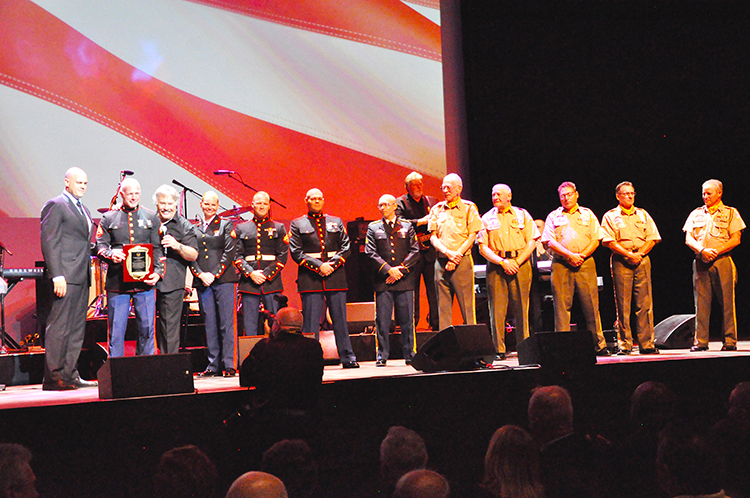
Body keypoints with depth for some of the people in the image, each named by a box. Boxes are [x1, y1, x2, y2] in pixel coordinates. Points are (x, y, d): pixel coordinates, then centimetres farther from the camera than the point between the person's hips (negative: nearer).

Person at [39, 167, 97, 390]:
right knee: (59, 327, -8)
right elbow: (49, 242, -12)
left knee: (76, 328, 9)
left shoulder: (84, 210, 22)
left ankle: (69, 374, 13)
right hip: (65, 276, -9)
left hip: (82, 277, 9)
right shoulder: (55, 205, -5)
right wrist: (57, 275, -19)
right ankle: (53, 377, -7)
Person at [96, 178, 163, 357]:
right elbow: (100, 246, 5)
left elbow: (159, 249, 9)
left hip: (145, 282, 1)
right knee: (116, 330, -1)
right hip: (117, 282, -1)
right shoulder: (109, 218, 10)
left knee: (147, 328, 2)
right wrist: (110, 254, -18)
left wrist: (157, 272, -6)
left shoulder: (152, 218, 12)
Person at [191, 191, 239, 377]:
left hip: (223, 279, -3)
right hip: (203, 282, 3)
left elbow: (229, 252, -3)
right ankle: (213, 365, 8)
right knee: (209, 324, 4)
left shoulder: (226, 225, 6)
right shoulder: (194, 229, 15)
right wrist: (200, 274, -6)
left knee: (226, 323, -5)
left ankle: (228, 364, -3)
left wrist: (214, 274, -10)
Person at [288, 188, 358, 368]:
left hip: (336, 277, 2)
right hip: (311, 278, -2)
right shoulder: (297, 224, 8)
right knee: (311, 320, -4)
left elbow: (346, 247, 8)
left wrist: (332, 264, -9)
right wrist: (319, 266, -13)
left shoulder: (336, 222, 15)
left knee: (340, 319, 4)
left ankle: (347, 357, 7)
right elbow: (296, 252, -2)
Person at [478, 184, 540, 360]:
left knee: (521, 307, -2)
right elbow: (483, 247, 4)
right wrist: (502, 262, -9)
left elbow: (532, 241, 5)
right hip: (496, 265, 0)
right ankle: (499, 350, -2)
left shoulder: (522, 215, 11)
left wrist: (517, 261, -8)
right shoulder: (487, 218, 11)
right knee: (497, 307, -5)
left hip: (521, 263, 0)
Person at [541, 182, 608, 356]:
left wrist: (582, 255, -7)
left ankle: (599, 345, 1)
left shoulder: (587, 214, 15)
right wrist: (570, 255, -10)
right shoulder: (553, 216, 12)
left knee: (591, 305, -2)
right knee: (562, 305, -4)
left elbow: (596, 239, 8)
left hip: (585, 263, 0)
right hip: (561, 265, 0)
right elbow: (550, 242, 1)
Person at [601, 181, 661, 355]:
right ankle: (624, 344, -2)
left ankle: (647, 344, 0)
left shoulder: (643, 215, 17)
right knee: (623, 304, -4)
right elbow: (609, 241, -5)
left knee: (645, 304, -2)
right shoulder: (610, 216, 6)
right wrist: (629, 254, -13)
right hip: (621, 261, -3)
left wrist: (640, 253, -5)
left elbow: (653, 238, 10)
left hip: (642, 260, 3)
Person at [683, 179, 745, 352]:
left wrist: (716, 251, -12)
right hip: (700, 262, 3)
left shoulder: (730, 213, 8)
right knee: (701, 302, -1)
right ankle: (700, 341, 1)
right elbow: (688, 239, 9)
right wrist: (702, 250, -10)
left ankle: (730, 341, -1)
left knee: (727, 302, -5)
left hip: (722, 260, -2)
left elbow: (736, 239, 0)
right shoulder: (696, 214, 16)